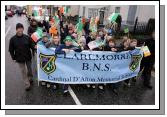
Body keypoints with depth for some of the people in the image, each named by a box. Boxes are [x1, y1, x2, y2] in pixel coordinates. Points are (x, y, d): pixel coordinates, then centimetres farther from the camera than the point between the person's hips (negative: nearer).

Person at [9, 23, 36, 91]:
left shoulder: (27, 37, -10)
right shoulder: (13, 39, -9)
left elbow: (31, 45, -2)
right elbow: (11, 50, -2)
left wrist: (34, 47, -24)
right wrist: (13, 58, -3)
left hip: (28, 57, 1)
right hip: (19, 59, -1)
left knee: (29, 69, 19)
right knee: (23, 71, 7)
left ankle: (30, 79, 45)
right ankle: (27, 85, 18)